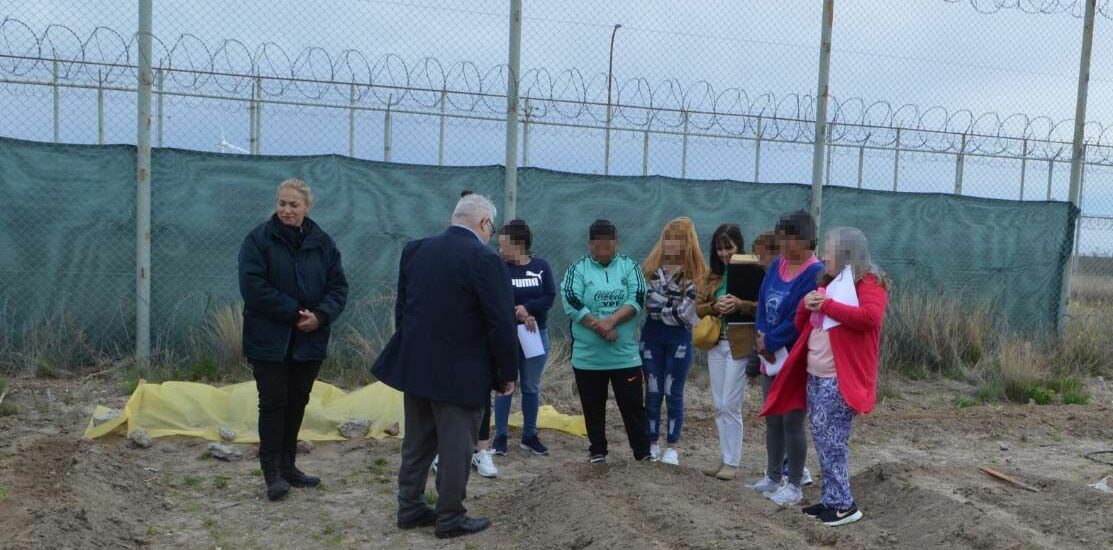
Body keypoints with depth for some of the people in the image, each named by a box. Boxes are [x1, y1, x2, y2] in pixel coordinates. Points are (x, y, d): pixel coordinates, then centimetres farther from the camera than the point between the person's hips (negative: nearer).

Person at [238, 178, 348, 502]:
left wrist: (320, 315, -15)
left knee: (297, 402, 12)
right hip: (269, 339, -4)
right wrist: (294, 311, -19)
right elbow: (253, 287, -15)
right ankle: (272, 472, 7)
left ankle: (288, 466, 24)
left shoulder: (322, 243, 4)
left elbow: (338, 287, 3)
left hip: (309, 339, 4)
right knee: (273, 403, -1)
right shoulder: (259, 239, -7)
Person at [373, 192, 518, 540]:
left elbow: (401, 307, 12)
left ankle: (410, 508, 27)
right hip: (461, 374, -7)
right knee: (456, 446, 5)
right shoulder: (484, 260, -16)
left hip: (415, 365, 7)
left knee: (417, 442, 18)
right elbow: (502, 324, -16)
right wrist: (508, 373, -5)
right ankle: (451, 518, 14)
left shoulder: (415, 251, 5)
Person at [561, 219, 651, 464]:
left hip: (625, 354, 0)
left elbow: (637, 300, -6)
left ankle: (643, 451, 14)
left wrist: (611, 320, -19)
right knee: (593, 407, 10)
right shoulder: (578, 269, 2)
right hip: (588, 355, 0)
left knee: (633, 404, 4)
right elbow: (571, 302, -10)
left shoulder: (630, 267, 5)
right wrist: (599, 326, -17)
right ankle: (597, 451, 24)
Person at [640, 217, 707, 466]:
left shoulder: (695, 274, -7)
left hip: (679, 337, -2)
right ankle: (652, 444, 19)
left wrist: (660, 306, -7)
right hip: (652, 334, 3)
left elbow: (684, 313, -12)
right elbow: (647, 300, -3)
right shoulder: (651, 267, 4)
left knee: (673, 394, 5)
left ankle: (672, 448, 16)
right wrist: (672, 305, -12)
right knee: (653, 392, 8)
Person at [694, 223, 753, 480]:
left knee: (730, 405, -4)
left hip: (739, 345, -6)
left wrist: (739, 304, -26)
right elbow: (698, 307, 9)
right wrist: (715, 307, -10)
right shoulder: (712, 276, 12)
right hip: (716, 345, 6)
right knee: (720, 406, 10)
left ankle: (732, 462, 6)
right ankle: (724, 457, 20)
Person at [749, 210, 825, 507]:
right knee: (772, 419, 15)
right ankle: (774, 477, 28)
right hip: (771, 357, 8)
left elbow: (799, 319, -21)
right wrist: (762, 339, -9)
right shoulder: (777, 265, 7)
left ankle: (794, 485, 12)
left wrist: (770, 341, -14)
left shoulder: (815, 273, -16)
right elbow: (763, 304, 6)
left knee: (792, 421, 0)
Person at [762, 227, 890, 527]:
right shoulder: (828, 283, 17)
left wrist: (826, 305, -20)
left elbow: (870, 315, -28)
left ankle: (844, 505, 6)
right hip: (815, 376, 8)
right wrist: (806, 305, -1)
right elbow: (802, 325, 21)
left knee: (830, 441, -5)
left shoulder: (868, 283, -8)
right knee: (823, 440, 11)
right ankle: (832, 499, 21)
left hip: (839, 380, -8)